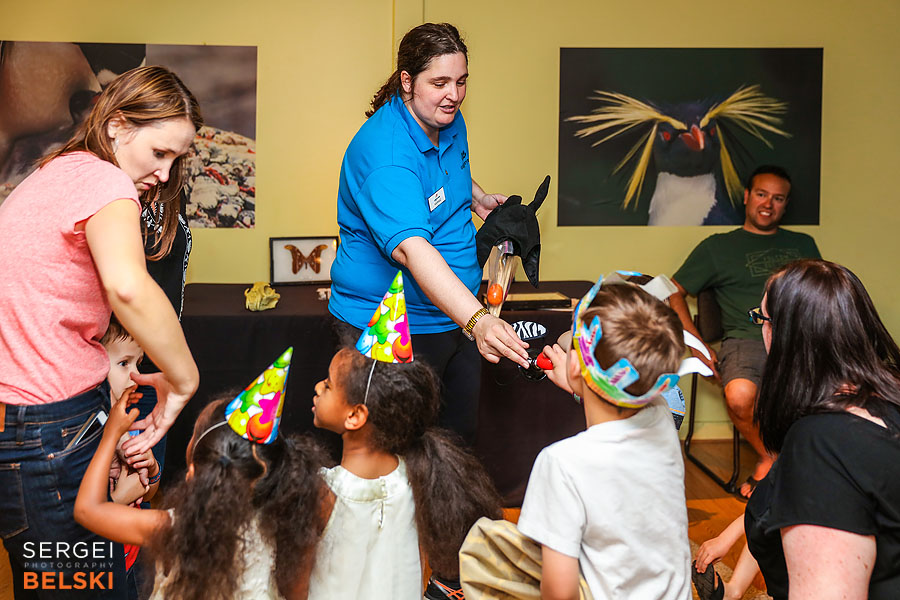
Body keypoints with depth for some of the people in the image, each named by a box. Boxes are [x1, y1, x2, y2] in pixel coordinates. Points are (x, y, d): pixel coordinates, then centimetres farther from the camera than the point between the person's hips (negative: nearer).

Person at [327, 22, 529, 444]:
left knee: (461, 437, 19)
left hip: (455, 316, 8)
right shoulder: (384, 152, -27)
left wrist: (477, 197, 6)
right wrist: (476, 320, -51)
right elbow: (411, 248, -41)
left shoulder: (450, 122, 1)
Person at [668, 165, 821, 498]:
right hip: (746, 340, -2)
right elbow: (673, 294, 13)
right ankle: (768, 456, -1)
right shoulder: (718, 247, 17)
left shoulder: (803, 244, 26)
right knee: (739, 397, -36)